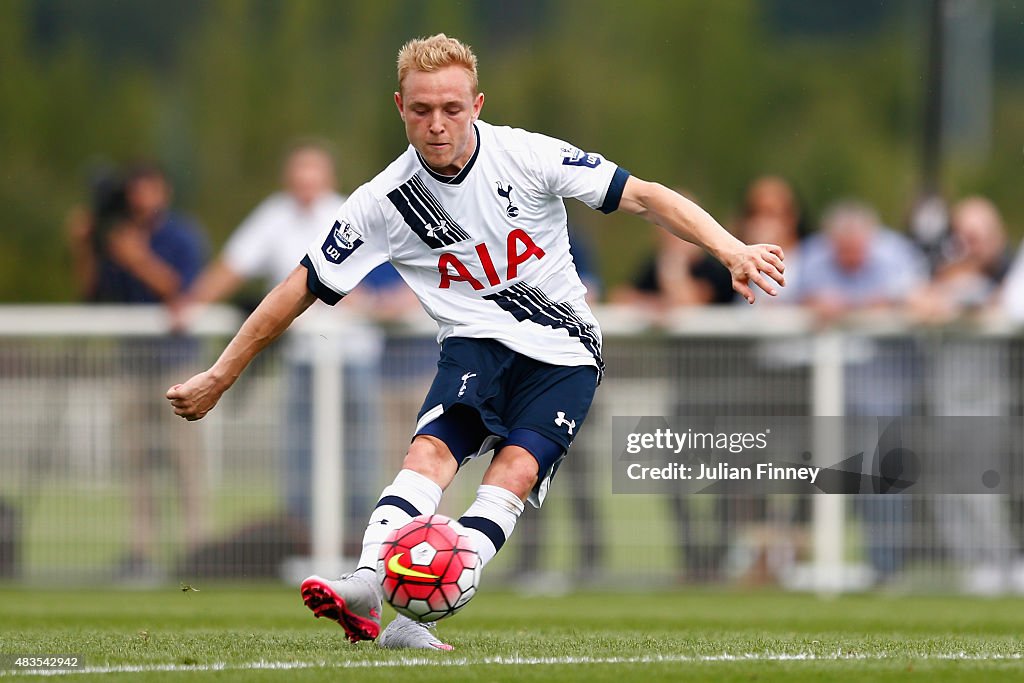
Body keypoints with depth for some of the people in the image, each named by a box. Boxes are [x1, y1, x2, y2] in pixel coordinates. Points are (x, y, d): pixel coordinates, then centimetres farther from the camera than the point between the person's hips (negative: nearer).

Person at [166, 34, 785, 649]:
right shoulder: (383, 204, -8)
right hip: (476, 344, 1)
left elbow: (643, 197, -10)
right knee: (433, 449, -27)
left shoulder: (526, 156, -12)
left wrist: (731, 249, -22)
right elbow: (302, 291, 0)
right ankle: (366, 588, -45)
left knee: (514, 470, -23)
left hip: (565, 354, -1)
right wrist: (219, 378, 1)